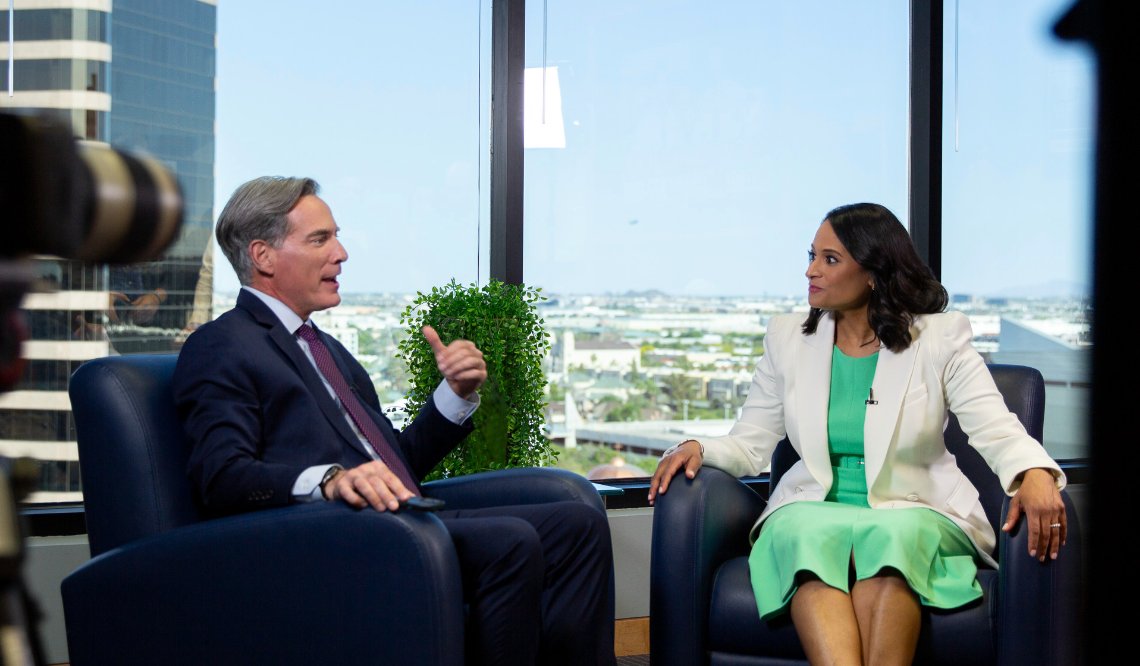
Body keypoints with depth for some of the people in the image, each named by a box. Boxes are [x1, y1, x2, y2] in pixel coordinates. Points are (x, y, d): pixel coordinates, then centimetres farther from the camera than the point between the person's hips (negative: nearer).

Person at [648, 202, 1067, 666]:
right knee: (806, 532, -34)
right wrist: (698, 448, -12)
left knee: (890, 536, -37)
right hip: (814, 510, 2)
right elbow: (749, 444, 10)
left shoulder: (940, 337, 2)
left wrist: (1035, 475, -30)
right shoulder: (787, 337, 10)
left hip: (913, 513, -1)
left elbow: (996, 429, -8)